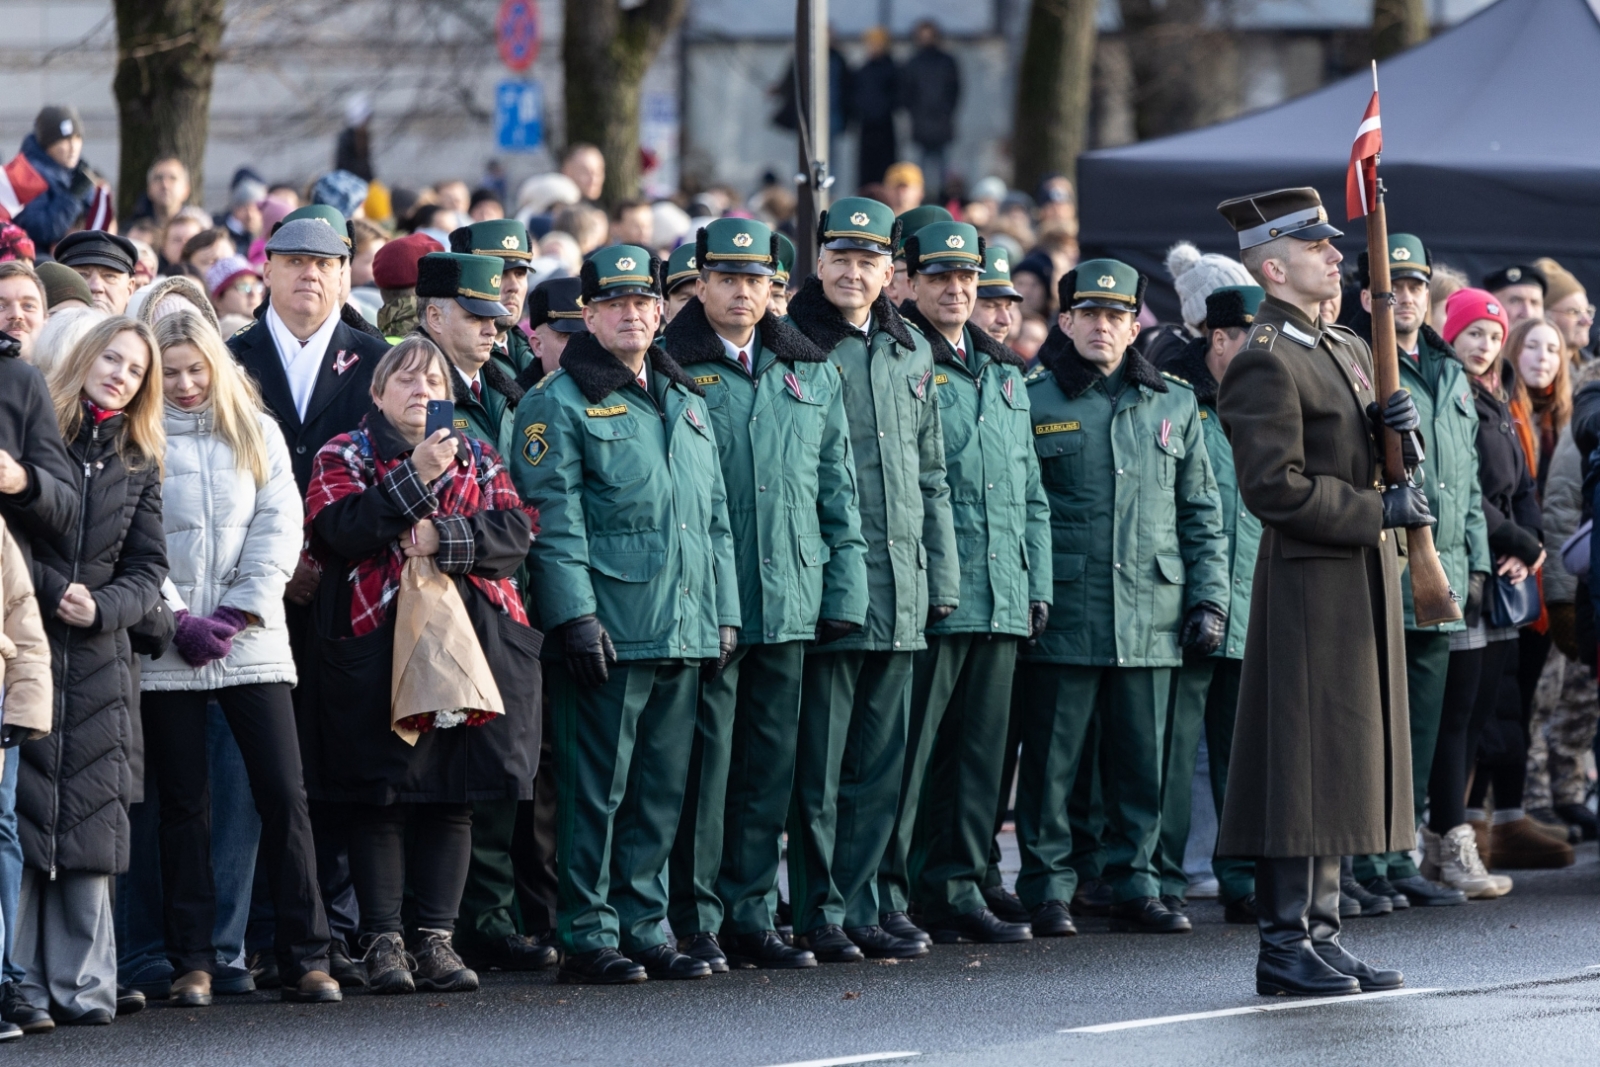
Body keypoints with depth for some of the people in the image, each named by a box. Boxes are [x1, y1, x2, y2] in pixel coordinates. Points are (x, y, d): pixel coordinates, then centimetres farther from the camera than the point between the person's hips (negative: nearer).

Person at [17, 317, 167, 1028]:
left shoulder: (138, 463, 13)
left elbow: (148, 568, 10)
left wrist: (101, 607, -7)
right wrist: (49, 592, -12)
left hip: (96, 657, 4)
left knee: (89, 819, 2)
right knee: (19, 811, -6)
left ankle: (83, 986, 6)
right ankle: (21, 987, -5)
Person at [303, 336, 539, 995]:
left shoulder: (477, 459, 17)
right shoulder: (344, 456, 7)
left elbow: (516, 532, 3)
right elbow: (337, 529, -12)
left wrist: (442, 537, -12)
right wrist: (416, 477, -16)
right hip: (375, 649, -3)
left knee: (452, 797, 4)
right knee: (380, 796, -4)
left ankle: (437, 939, 8)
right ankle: (383, 941, 1)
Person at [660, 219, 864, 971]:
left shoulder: (811, 375, 13)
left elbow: (837, 487, 16)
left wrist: (845, 587, 7)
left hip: (788, 598, 4)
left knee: (769, 765, 8)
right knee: (704, 761, -3)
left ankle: (752, 916, 15)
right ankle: (697, 923, 3)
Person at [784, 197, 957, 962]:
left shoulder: (912, 352, 14)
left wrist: (943, 576, 14)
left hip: (898, 588, 6)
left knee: (879, 763, 8)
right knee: (818, 763, -2)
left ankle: (860, 911, 14)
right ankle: (817, 917, 3)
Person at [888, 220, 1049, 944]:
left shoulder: (1004, 375, 20)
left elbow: (1031, 494, 23)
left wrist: (1038, 584, 14)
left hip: (1001, 604, 7)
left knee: (979, 752, 9)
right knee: (907, 750, -7)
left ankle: (956, 890, 15)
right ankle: (884, 894, -3)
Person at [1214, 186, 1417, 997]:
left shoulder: (1347, 349, 17)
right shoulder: (1264, 363, -13)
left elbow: (1374, 463, 22)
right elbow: (1276, 488, -20)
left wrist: (1401, 429, -1)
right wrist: (1380, 512, -17)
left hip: (1362, 585, 9)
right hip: (1309, 586, -9)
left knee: (1345, 765, 10)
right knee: (1304, 767, -8)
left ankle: (1319, 934, 15)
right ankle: (1284, 945, -5)